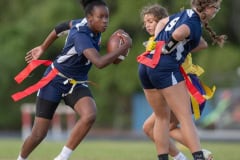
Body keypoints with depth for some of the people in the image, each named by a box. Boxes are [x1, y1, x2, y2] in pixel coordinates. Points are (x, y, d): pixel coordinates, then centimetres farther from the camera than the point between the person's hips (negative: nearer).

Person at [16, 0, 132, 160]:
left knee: (90, 115, -26)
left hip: (77, 84, 6)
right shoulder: (81, 35, -29)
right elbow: (100, 62, -42)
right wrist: (125, 46, -32)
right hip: (55, 80, -6)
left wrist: (43, 48, 24)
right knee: (39, 134, -1)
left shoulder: (86, 23, -5)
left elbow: (63, 26, 13)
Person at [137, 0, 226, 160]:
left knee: (162, 117, 17)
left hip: (146, 66, 9)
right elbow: (178, 33, -32)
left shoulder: (184, 14, 16)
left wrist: (158, 44, 19)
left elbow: (161, 23, 32)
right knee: (186, 117, -8)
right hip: (166, 68, -9)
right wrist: (166, 48, -14)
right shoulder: (194, 24, -12)